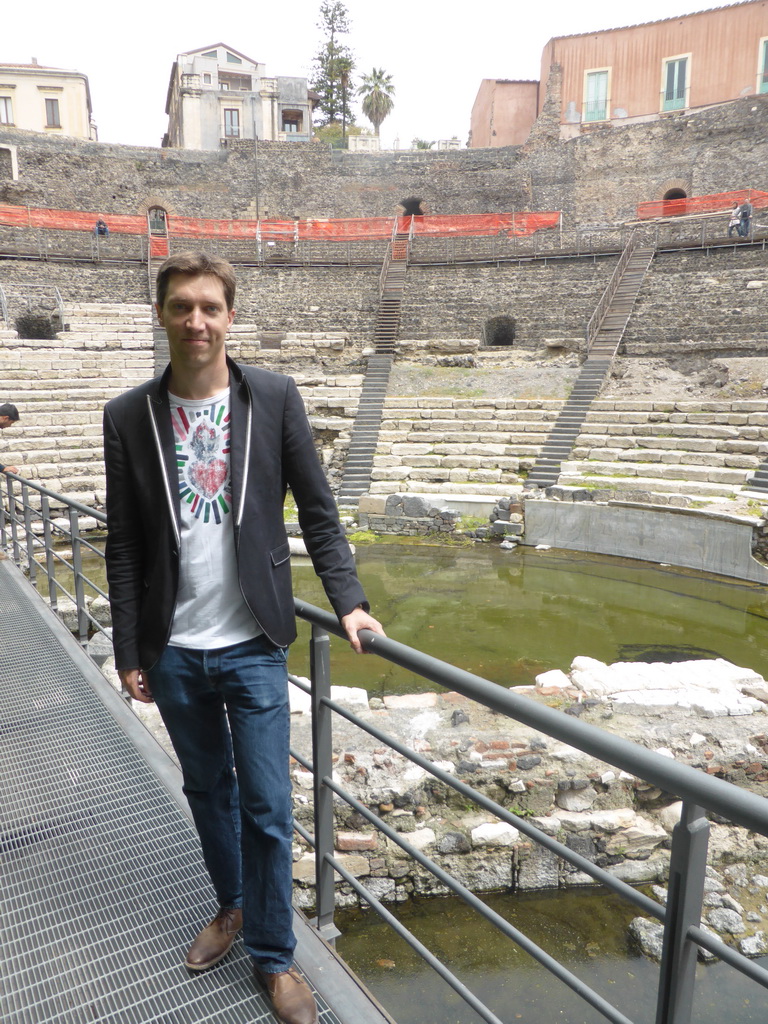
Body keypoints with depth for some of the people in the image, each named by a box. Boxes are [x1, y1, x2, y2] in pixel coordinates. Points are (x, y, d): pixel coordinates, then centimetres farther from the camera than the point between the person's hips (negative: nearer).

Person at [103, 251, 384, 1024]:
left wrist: (348, 601, -12)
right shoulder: (128, 417, -2)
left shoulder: (275, 398, -6)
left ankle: (273, 954, 30)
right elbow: (124, 547, 1)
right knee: (208, 791, 21)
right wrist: (129, 654, 3)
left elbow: (317, 511, -3)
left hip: (252, 646, -2)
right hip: (173, 652, 2)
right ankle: (232, 906, 46)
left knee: (266, 807, 7)